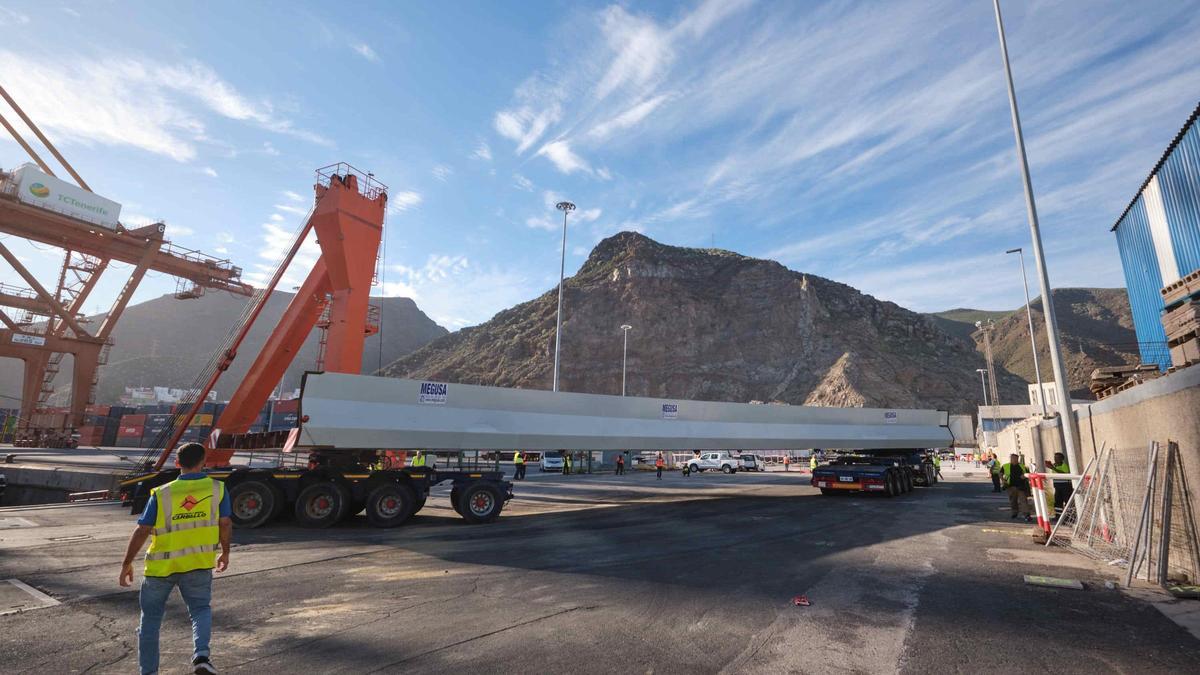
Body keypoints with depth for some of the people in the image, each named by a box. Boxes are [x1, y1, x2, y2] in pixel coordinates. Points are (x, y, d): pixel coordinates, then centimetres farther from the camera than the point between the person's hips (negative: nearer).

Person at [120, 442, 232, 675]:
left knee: (151, 617, 19)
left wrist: (126, 563, 6)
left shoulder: (161, 494, -8)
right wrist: (225, 552, 13)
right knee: (201, 609, 14)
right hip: (199, 564, 0)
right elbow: (225, 524, -3)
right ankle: (201, 655, -8)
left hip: (161, 565, 0)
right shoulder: (217, 489, -6)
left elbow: (141, 531, -7)